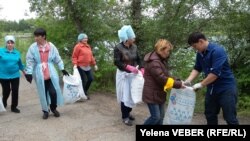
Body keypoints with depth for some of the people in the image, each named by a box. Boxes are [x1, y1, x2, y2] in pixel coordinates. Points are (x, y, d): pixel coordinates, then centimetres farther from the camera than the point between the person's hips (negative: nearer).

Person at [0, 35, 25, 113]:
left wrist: (24, 71, 20)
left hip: (15, 75, 2)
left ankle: (14, 107, 18)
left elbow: (20, 63, 15)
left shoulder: (17, 53, 3)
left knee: (15, 91, 1)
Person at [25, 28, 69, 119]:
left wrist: (62, 69, 4)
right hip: (39, 75, 0)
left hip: (51, 74, 0)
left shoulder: (51, 46, -2)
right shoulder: (32, 47, -5)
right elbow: (29, 61, -5)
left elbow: (57, 59, 5)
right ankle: (45, 111, 28)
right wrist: (29, 73, -12)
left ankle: (53, 108, 24)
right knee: (43, 93, 9)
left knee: (53, 92, -3)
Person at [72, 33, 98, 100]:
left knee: (91, 79, 4)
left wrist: (94, 64, 16)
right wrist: (75, 64, -21)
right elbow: (74, 57, -9)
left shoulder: (88, 46, 14)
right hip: (81, 66, -7)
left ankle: (85, 91, 25)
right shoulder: (77, 46, -7)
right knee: (83, 80, -2)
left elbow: (91, 56, 19)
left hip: (88, 66, 7)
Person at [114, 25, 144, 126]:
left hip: (133, 74, 5)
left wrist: (142, 69, -7)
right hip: (123, 75, -5)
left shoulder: (134, 47, 1)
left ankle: (127, 113, 32)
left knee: (132, 95, 12)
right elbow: (117, 62, -18)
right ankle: (124, 117, 17)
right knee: (125, 96, 1)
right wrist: (129, 67, -28)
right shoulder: (118, 48, -14)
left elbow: (138, 59, 9)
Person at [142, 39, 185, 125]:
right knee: (156, 116, -3)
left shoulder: (160, 60, 12)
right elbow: (162, 79, -27)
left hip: (159, 93, 10)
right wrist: (178, 84, -23)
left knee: (161, 115, 15)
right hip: (152, 94, -10)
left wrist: (178, 81, -3)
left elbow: (166, 75, 13)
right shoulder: (154, 62, -22)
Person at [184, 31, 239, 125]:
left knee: (229, 118, -4)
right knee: (210, 115, 15)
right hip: (211, 88, 8)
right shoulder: (200, 53, 3)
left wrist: (201, 84, -20)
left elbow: (215, 73, -27)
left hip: (226, 88, -8)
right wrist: (188, 80, -5)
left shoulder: (217, 50, -21)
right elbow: (197, 69, 10)